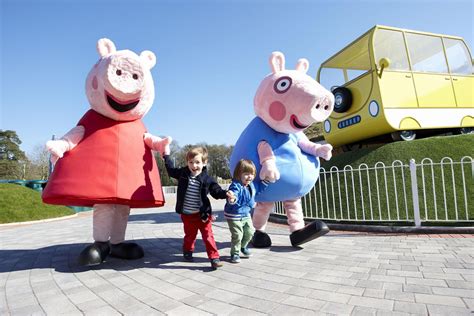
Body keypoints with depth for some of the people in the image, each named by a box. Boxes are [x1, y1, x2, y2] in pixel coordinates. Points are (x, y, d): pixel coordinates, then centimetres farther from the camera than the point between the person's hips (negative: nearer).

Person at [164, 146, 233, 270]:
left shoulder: (207, 179, -10)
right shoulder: (183, 173, -2)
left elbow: (216, 191, -5)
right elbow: (171, 170, 16)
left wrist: (225, 194, -24)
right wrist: (166, 156, 19)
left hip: (202, 214, -2)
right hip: (187, 214, 3)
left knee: (208, 235, -1)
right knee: (190, 235, 19)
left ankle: (214, 257, 7)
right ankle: (187, 252, 44)